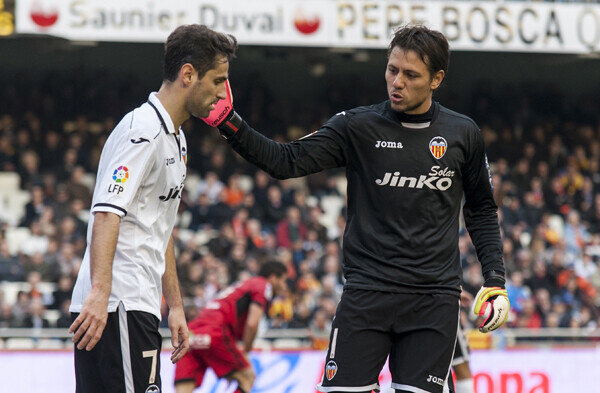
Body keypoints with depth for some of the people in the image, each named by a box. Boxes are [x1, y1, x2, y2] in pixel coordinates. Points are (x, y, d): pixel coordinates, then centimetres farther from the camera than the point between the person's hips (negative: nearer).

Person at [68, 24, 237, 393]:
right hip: (119, 307, -10)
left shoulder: (175, 138, 21)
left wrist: (175, 306, 26)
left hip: (139, 306, 10)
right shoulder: (143, 131, -11)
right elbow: (106, 213, -22)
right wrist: (99, 293, -32)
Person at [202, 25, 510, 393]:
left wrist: (495, 280, 9)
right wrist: (230, 123, -19)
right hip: (367, 291, -1)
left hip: (433, 300, 1)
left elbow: (482, 210, 17)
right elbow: (286, 161, -6)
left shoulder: (464, 134, 6)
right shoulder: (357, 126, 0)